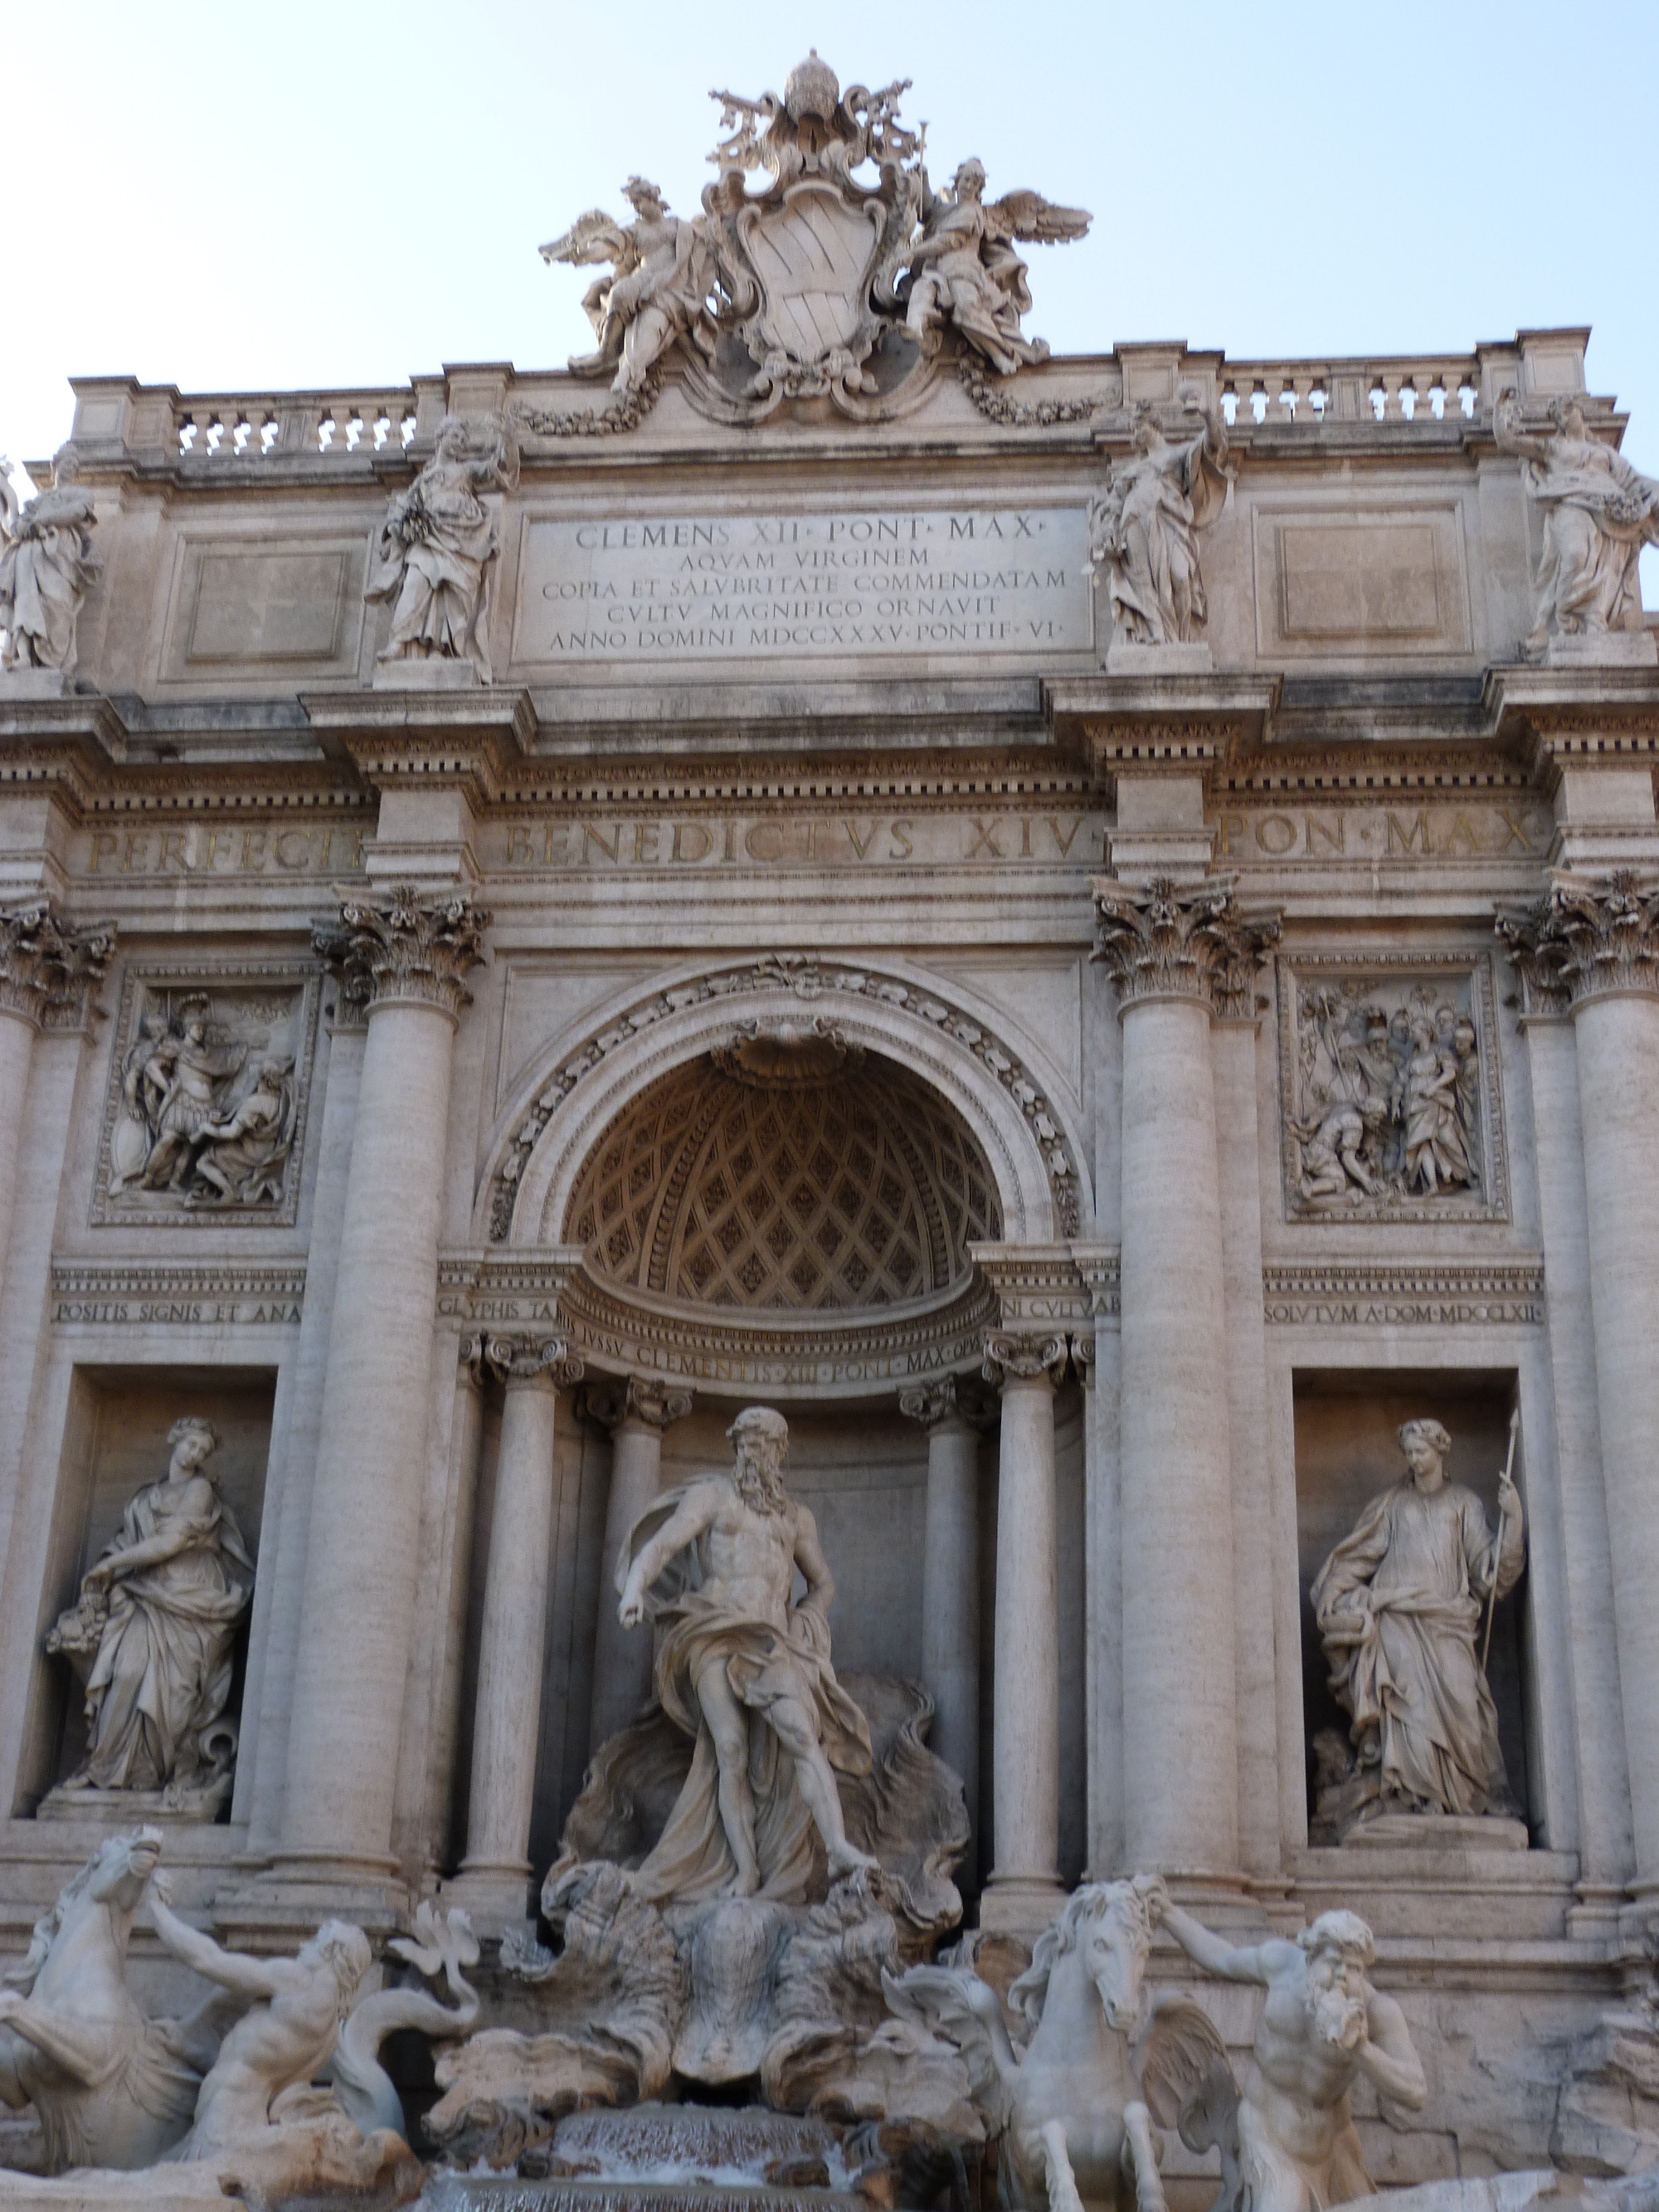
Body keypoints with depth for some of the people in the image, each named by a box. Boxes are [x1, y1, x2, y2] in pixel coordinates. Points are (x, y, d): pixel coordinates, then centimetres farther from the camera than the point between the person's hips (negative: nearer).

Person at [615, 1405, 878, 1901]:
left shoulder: (797, 1517, 21)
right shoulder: (709, 1494, 10)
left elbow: (823, 1583, 31)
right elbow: (659, 1545, -3)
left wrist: (806, 1627, 10)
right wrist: (635, 1588, -23)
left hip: (772, 1641, 2)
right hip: (716, 1637, -2)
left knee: (801, 1735, -21)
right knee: (732, 1750, -15)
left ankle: (839, 1850, -34)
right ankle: (745, 1872, -15)